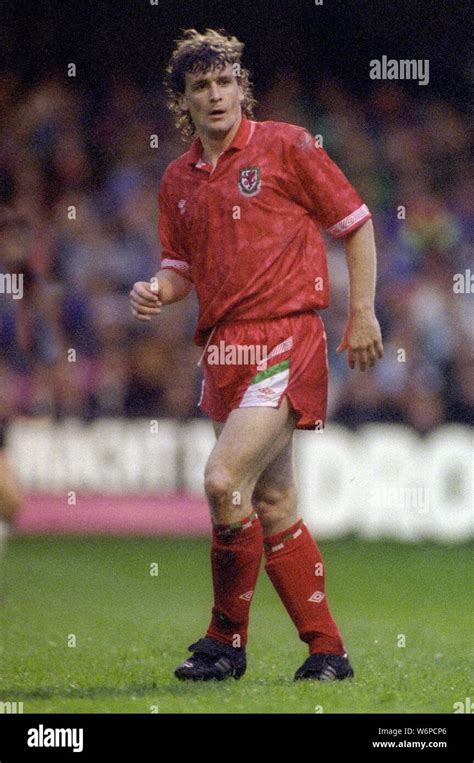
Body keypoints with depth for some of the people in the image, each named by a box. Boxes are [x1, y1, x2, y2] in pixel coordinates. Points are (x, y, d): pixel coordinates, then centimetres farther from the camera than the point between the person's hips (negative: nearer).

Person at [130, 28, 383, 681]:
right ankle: (326, 649, 17)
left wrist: (363, 314, -3)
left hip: (286, 339, -7)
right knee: (273, 506, 9)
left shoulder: (285, 146, -2)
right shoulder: (178, 180, 14)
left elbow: (356, 223, 2)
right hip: (224, 351, 7)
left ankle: (227, 641, -5)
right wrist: (158, 291, -1)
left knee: (225, 480, -19)